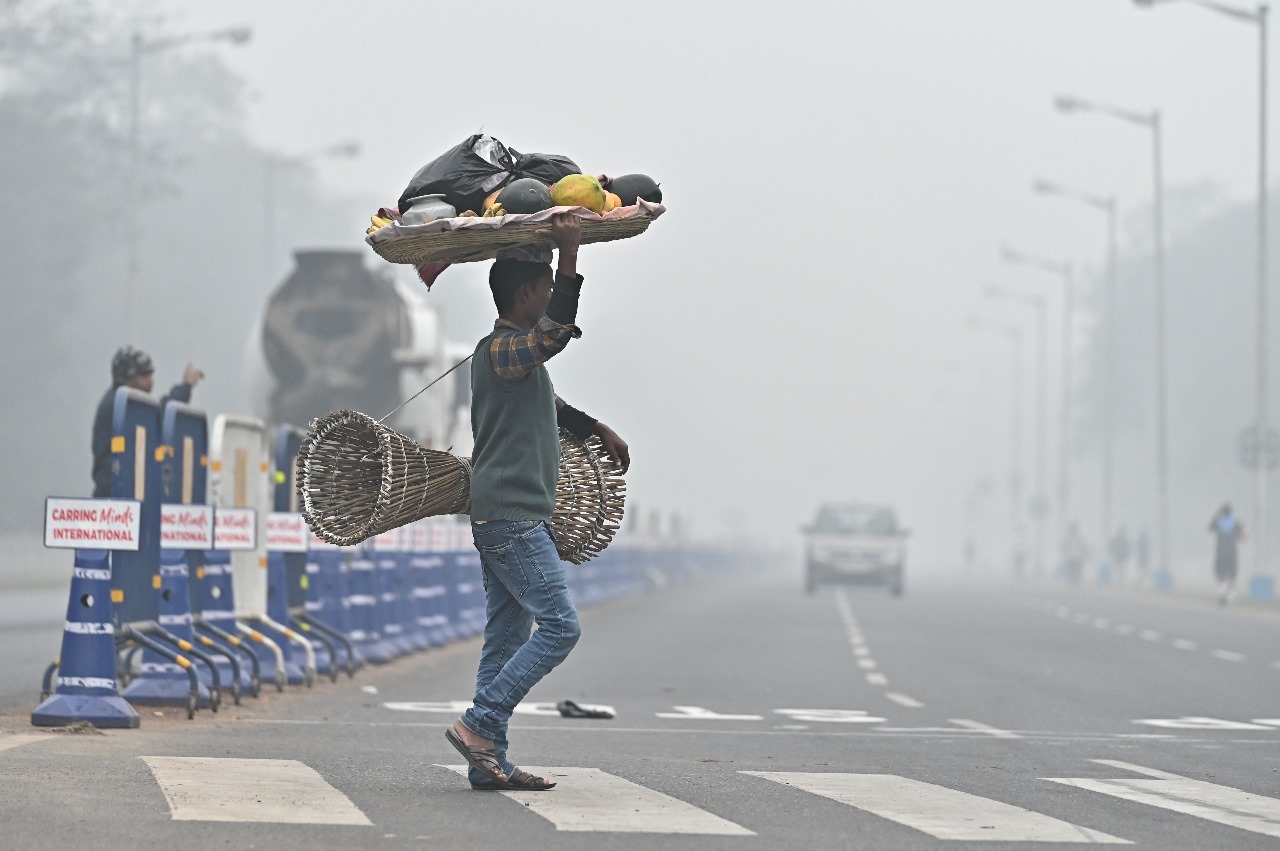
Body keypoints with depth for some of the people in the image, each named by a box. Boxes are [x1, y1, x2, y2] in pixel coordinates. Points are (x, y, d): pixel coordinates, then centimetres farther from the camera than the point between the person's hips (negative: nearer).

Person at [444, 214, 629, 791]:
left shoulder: (519, 354, 20)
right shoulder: (498, 350, -12)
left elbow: (546, 404, 40)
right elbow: (553, 335, -32)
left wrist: (596, 429, 44)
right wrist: (570, 258, -34)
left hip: (509, 519, 10)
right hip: (510, 514, -10)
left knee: (507, 637, 7)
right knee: (559, 626, -13)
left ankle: (489, 762, 6)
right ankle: (480, 724, -13)